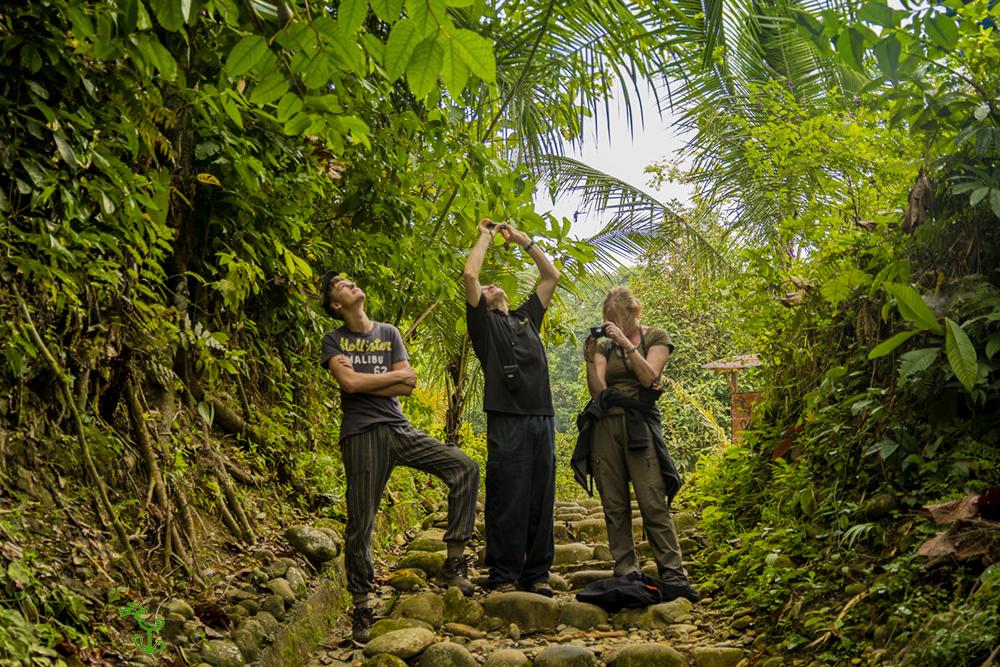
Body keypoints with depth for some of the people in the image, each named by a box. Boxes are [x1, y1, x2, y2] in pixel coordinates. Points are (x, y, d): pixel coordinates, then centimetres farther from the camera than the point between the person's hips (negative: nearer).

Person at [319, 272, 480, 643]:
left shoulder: (389, 333, 14)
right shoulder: (334, 340, 6)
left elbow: (408, 386, 2)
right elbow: (349, 382, -13)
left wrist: (363, 384, -6)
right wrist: (394, 374, -2)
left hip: (398, 430, 3)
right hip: (361, 435, -3)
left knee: (465, 469, -12)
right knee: (360, 525, -2)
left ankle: (454, 562, -6)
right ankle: (362, 606, 14)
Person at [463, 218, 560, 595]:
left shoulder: (527, 318, 25)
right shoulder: (483, 321, 10)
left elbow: (551, 276, 27)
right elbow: (469, 275, -3)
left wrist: (522, 240, 24)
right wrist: (485, 236, 11)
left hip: (542, 419, 5)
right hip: (507, 420, -5)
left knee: (541, 501, 5)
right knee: (507, 501, -4)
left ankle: (537, 575, 12)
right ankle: (503, 577, 2)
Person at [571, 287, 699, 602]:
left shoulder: (656, 337, 9)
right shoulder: (605, 345, 15)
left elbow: (649, 377, -8)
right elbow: (597, 389, 3)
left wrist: (626, 342, -12)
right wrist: (590, 359, -11)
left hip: (639, 425, -3)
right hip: (604, 425, 3)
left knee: (654, 503, -11)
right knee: (614, 506, -1)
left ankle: (673, 575, -9)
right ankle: (625, 574, 3)